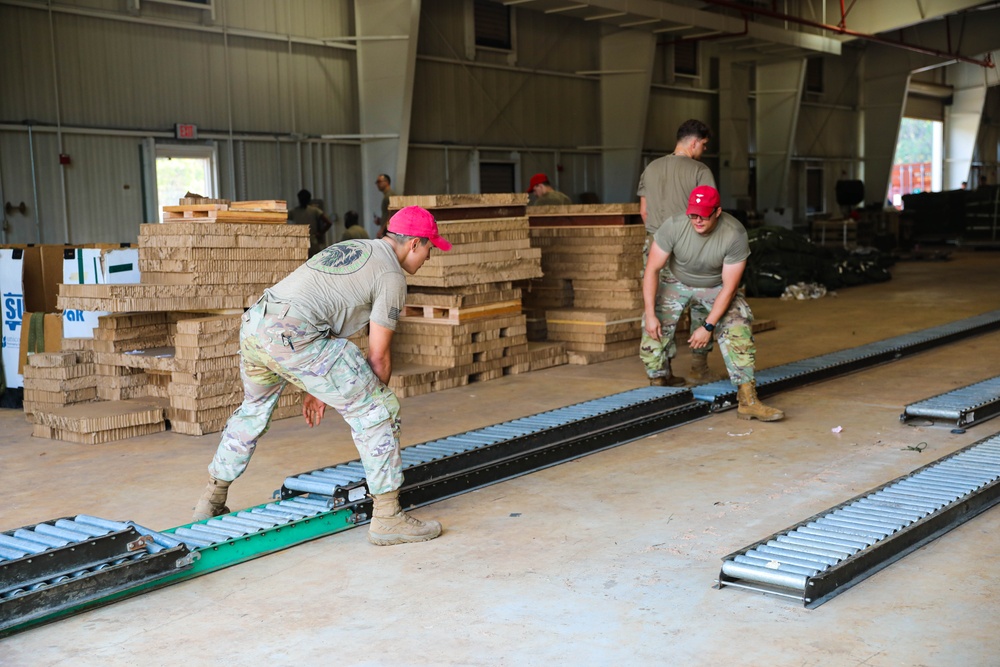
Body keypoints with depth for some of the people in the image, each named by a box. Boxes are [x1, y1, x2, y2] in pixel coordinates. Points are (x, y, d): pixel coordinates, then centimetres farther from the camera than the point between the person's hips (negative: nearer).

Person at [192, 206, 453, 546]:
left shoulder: (348, 248, 28)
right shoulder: (391, 275, 2)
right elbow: (378, 355, 1)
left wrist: (317, 387, 34)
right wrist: (378, 397, 19)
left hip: (254, 324, 9)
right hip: (293, 336, -9)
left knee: (254, 409, 32)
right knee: (377, 412, -1)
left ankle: (212, 501, 43)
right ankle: (388, 517, 1)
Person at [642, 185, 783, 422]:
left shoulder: (735, 234, -30)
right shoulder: (673, 225, -28)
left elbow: (729, 286, -25)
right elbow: (652, 269, -20)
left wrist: (708, 326, -27)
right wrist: (650, 314, -26)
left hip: (715, 286, -1)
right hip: (677, 282, 1)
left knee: (738, 329, -22)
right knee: (654, 329, -17)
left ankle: (748, 400, -21)